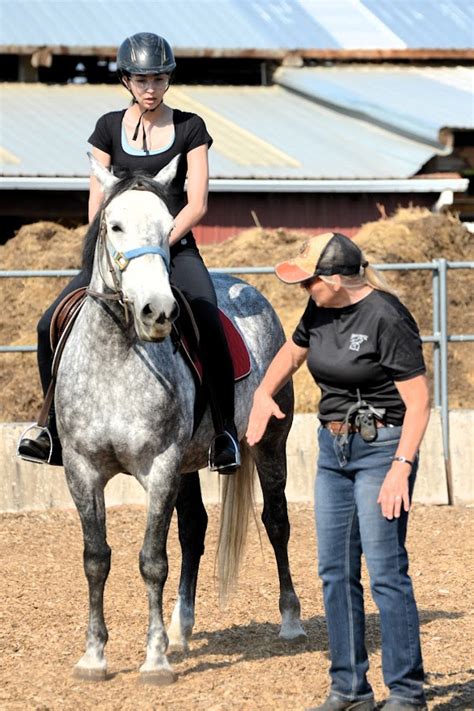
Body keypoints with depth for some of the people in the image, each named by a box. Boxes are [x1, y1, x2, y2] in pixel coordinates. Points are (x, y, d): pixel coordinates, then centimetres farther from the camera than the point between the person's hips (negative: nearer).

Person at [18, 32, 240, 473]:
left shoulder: (189, 128, 3)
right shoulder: (110, 128, 7)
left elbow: (197, 204, -4)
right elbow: (96, 204, 5)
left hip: (176, 248, -2)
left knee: (209, 327, -29)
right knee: (51, 327, -14)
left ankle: (225, 432, -18)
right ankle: (56, 429, -1)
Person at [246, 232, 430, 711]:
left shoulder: (386, 317, -19)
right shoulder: (321, 311, 3)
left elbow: (418, 401, -20)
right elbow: (292, 350, 27)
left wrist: (401, 468, -26)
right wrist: (263, 394, 20)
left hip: (381, 447, -8)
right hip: (333, 448, 8)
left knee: (386, 571, -9)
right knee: (335, 573, 9)